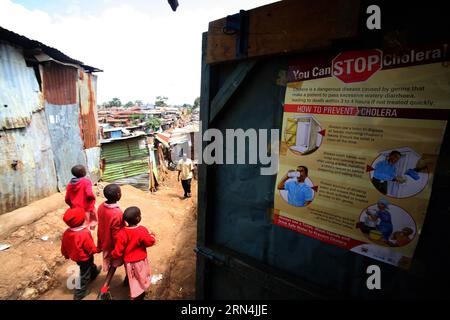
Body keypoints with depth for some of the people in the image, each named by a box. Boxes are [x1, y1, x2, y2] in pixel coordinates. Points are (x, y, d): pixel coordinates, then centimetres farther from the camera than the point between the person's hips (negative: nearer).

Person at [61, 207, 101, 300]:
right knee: (84, 275, 16)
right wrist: (98, 249, -3)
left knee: (90, 265, 34)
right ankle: (79, 294, 32)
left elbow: (64, 247, -1)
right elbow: (91, 248, -25)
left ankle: (94, 272, 62)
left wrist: (67, 255, 19)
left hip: (74, 256, 7)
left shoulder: (66, 233, -18)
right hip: (84, 258, -7)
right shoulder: (85, 234, -38)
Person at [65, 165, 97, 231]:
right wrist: (93, 197, -8)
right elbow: (89, 194, -28)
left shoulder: (70, 184, 4)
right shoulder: (86, 181, -14)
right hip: (87, 209, -5)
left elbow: (67, 199, 7)